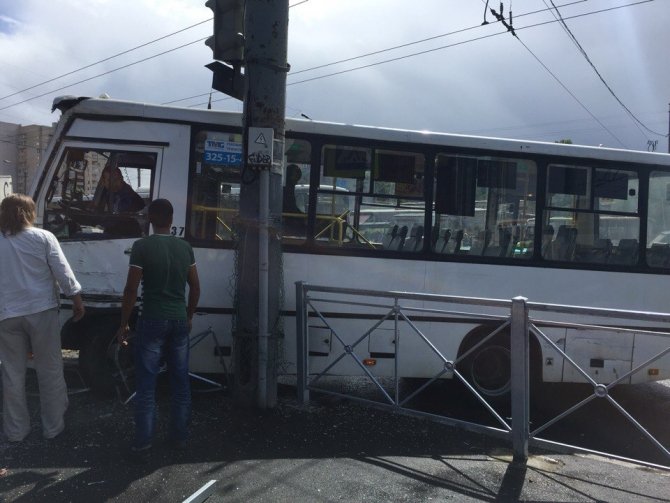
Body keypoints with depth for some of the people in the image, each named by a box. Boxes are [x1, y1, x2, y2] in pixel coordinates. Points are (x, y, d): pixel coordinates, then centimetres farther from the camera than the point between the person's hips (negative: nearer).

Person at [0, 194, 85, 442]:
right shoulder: (43, 237, -4)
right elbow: (62, 271, -6)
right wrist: (77, 298, 2)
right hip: (41, 311, -2)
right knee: (50, 370, 9)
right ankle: (53, 426, 17)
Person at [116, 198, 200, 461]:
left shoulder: (142, 246, -9)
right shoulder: (185, 247, 5)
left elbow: (131, 289, -10)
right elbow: (195, 287, 10)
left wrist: (123, 324, -1)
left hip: (152, 321, -4)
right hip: (179, 320, 4)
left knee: (146, 385, 3)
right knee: (180, 381, 13)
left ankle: (143, 444, 8)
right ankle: (180, 436, 23)